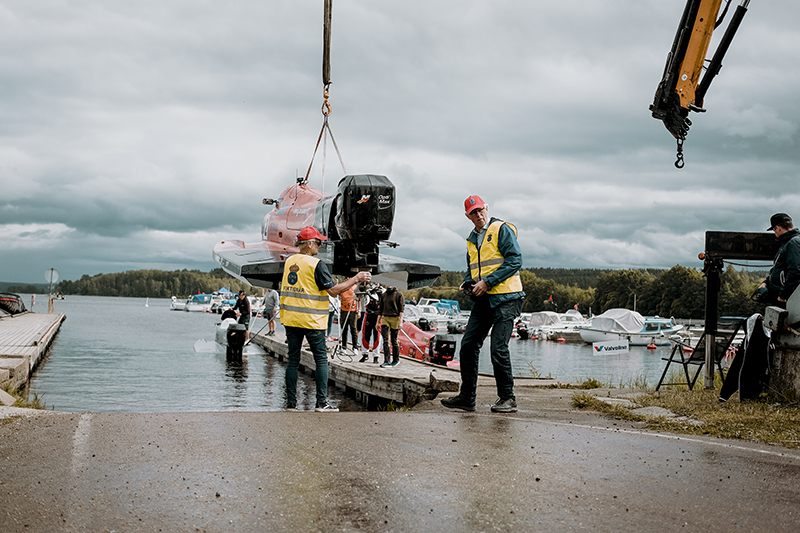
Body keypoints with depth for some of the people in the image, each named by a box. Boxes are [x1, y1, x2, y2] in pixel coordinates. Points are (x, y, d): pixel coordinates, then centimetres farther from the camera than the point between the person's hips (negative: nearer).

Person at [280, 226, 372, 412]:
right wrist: (356, 279, -7)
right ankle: (321, 402, -1)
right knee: (321, 360, 2)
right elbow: (333, 291, -15)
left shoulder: (289, 262, 10)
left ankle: (291, 402, 9)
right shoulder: (316, 264, -12)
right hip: (311, 320, -6)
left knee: (293, 360, 9)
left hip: (290, 319, 6)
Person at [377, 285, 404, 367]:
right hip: (385, 318, 4)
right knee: (385, 340, -7)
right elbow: (380, 309, 20)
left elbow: (401, 309, -5)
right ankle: (387, 361, -8)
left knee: (394, 341, 4)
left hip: (395, 318, -4)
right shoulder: (383, 295, 15)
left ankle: (396, 359, 20)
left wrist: (400, 321, -14)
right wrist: (378, 322, 16)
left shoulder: (399, 294, 0)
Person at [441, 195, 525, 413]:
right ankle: (466, 397, 13)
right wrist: (467, 283, 6)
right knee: (468, 346, 4)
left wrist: (487, 282, -16)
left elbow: (515, 260, -12)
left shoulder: (502, 229, -4)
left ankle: (507, 399, 0)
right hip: (482, 300, 7)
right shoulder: (472, 239, 19)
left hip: (505, 298, -7)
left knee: (499, 348, -11)